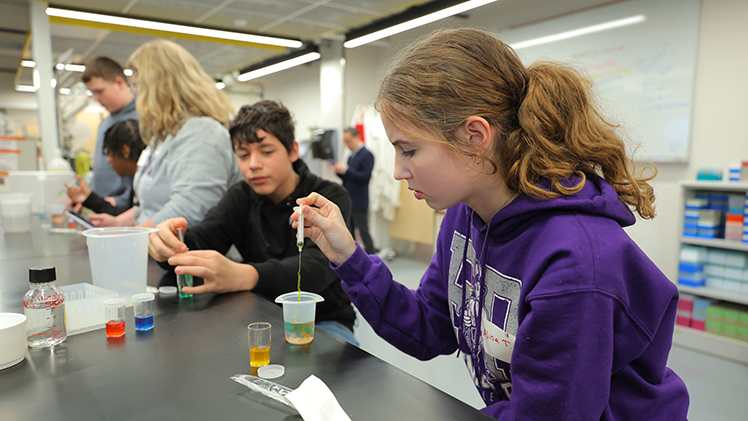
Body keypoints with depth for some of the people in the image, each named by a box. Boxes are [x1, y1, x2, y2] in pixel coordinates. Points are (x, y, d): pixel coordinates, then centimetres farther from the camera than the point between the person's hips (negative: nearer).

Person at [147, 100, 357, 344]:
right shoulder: (241, 197, 4)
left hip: (323, 321, -3)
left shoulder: (330, 198, -12)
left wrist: (242, 276, -48)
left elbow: (316, 264, -30)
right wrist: (169, 244, -36)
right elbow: (199, 238, -10)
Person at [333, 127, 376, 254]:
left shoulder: (367, 155, -10)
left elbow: (365, 177, -19)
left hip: (359, 203, -9)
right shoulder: (351, 156, 16)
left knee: (364, 232, -5)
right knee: (349, 233, 13)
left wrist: (346, 170, -21)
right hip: (348, 201, 9)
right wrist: (339, 171, 0)